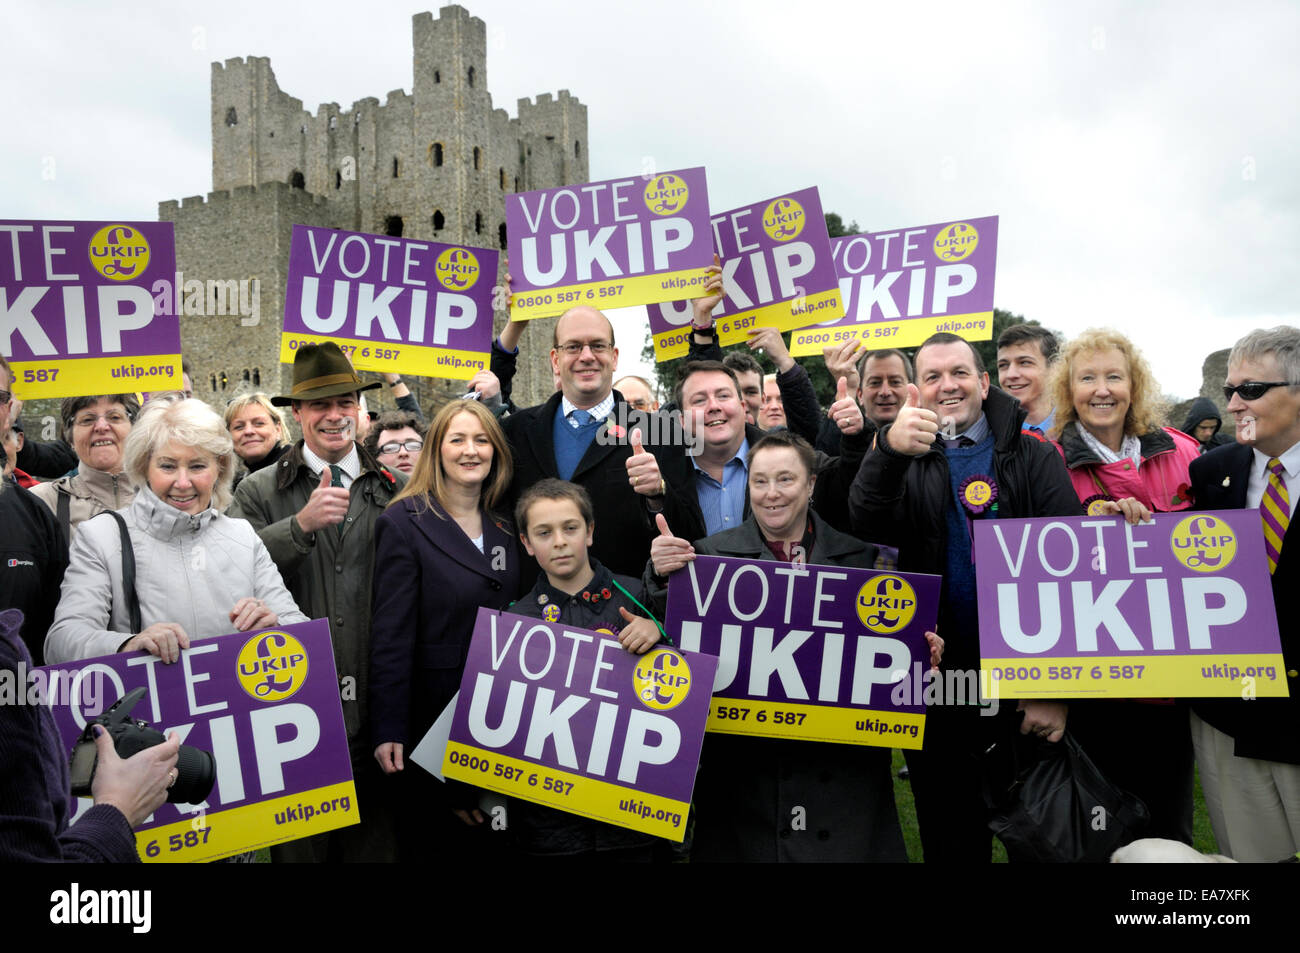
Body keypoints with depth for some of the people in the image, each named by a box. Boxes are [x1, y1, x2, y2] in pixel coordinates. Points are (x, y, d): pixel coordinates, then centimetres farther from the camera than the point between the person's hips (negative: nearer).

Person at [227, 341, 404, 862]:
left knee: (376, 839, 11)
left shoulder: (396, 490, 6)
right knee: (300, 846, 13)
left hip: (374, 703, 1)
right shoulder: (259, 492, 4)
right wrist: (302, 523, -22)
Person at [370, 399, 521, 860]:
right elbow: (390, 635, -13)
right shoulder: (403, 523, -11)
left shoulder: (506, 526, 7)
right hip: (432, 713, -5)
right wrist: (387, 731, -15)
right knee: (429, 838, 11)